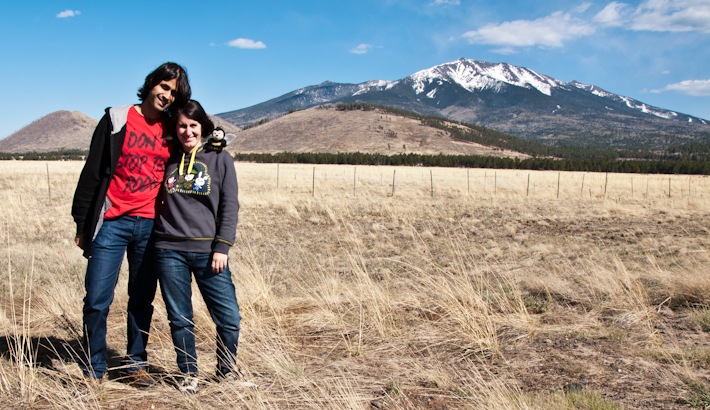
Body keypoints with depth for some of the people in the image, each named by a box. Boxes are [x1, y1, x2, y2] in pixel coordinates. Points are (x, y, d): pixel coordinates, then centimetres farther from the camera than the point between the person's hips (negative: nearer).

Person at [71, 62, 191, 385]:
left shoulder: (171, 129, 9)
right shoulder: (117, 120, 0)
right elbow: (93, 172, 0)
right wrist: (83, 223, -1)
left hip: (149, 225, 3)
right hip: (112, 224, -3)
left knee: (143, 300, 9)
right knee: (98, 299, -1)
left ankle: (136, 364, 23)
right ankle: (93, 369, 15)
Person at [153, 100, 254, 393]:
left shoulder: (220, 159, 6)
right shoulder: (168, 159, 10)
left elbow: (230, 206, 2)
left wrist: (222, 248, -5)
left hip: (207, 250, -1)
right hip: (170, 251, 1)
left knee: (229, 316, -2)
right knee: (180, 318, 7)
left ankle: (227, 371, 20)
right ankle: (188, 375, 25)